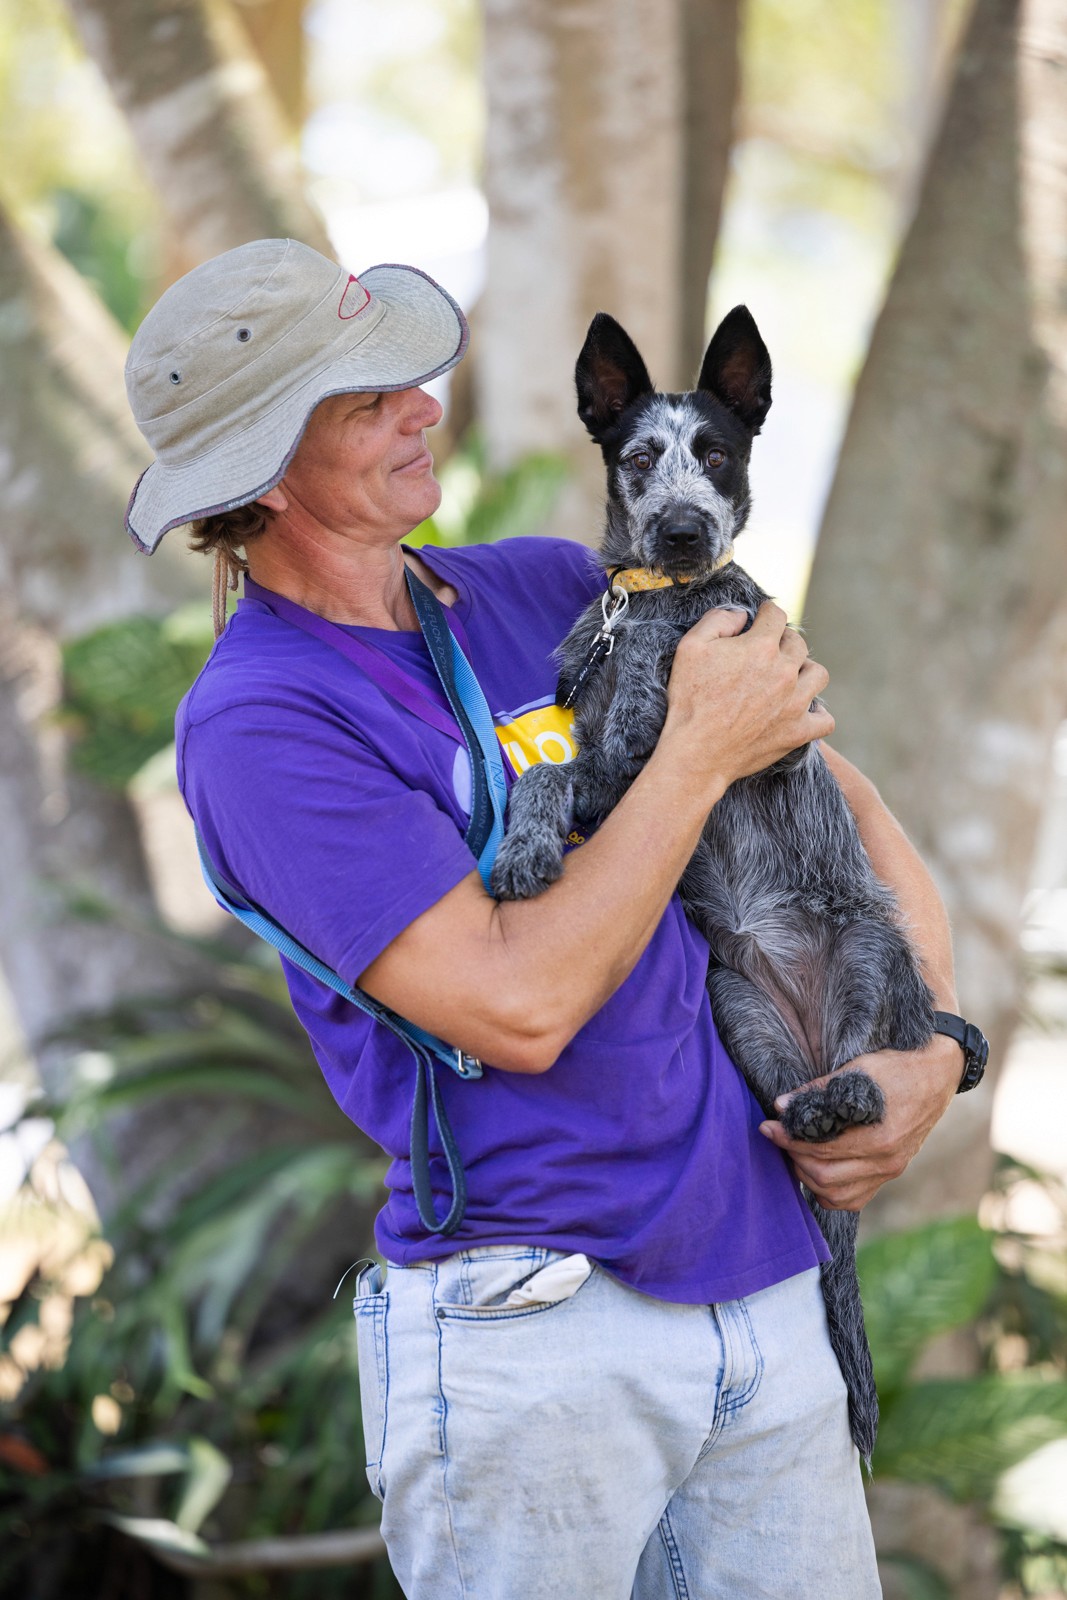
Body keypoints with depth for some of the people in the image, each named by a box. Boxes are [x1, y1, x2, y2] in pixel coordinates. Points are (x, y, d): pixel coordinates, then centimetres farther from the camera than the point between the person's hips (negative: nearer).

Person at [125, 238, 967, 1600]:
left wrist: (934, 1045, 2)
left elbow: (832, 792, 16)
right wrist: (699, 753, -11)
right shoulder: (258, 717, -10)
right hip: (529, 1327, -6)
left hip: (759, 1280, 6)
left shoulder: (549, 589, 10)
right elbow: (517, 1005, -18)